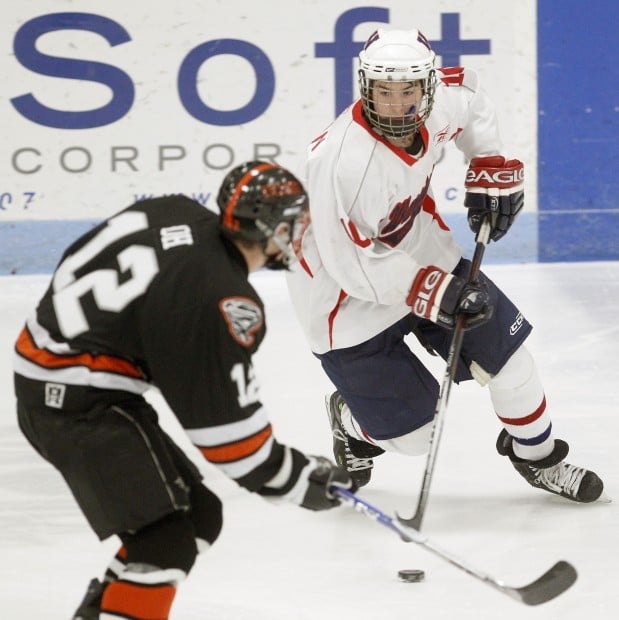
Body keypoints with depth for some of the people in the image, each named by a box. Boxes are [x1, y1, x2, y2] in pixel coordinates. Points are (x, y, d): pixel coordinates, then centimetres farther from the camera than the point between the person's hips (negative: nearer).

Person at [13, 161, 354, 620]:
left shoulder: (184, 216, 2)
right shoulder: (222, 302, -22)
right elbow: (227, 421, -16)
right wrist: (294, 479, -3)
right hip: (78, 404, -10)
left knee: (198, 514, 15)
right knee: (165, 538, -16)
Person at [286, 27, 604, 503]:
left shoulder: (443, 102, -17)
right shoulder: (342, 161, -36)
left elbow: (470, 95, 10)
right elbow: (349, 263, -30)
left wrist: (492, 168, 4)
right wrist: (431, 293, -33)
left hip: (424, 258, 6)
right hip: (349, 299, -6)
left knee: (504, 347, 7)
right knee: (412, 432, -1)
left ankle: (537, 457, 33)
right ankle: (352, 422, 35)